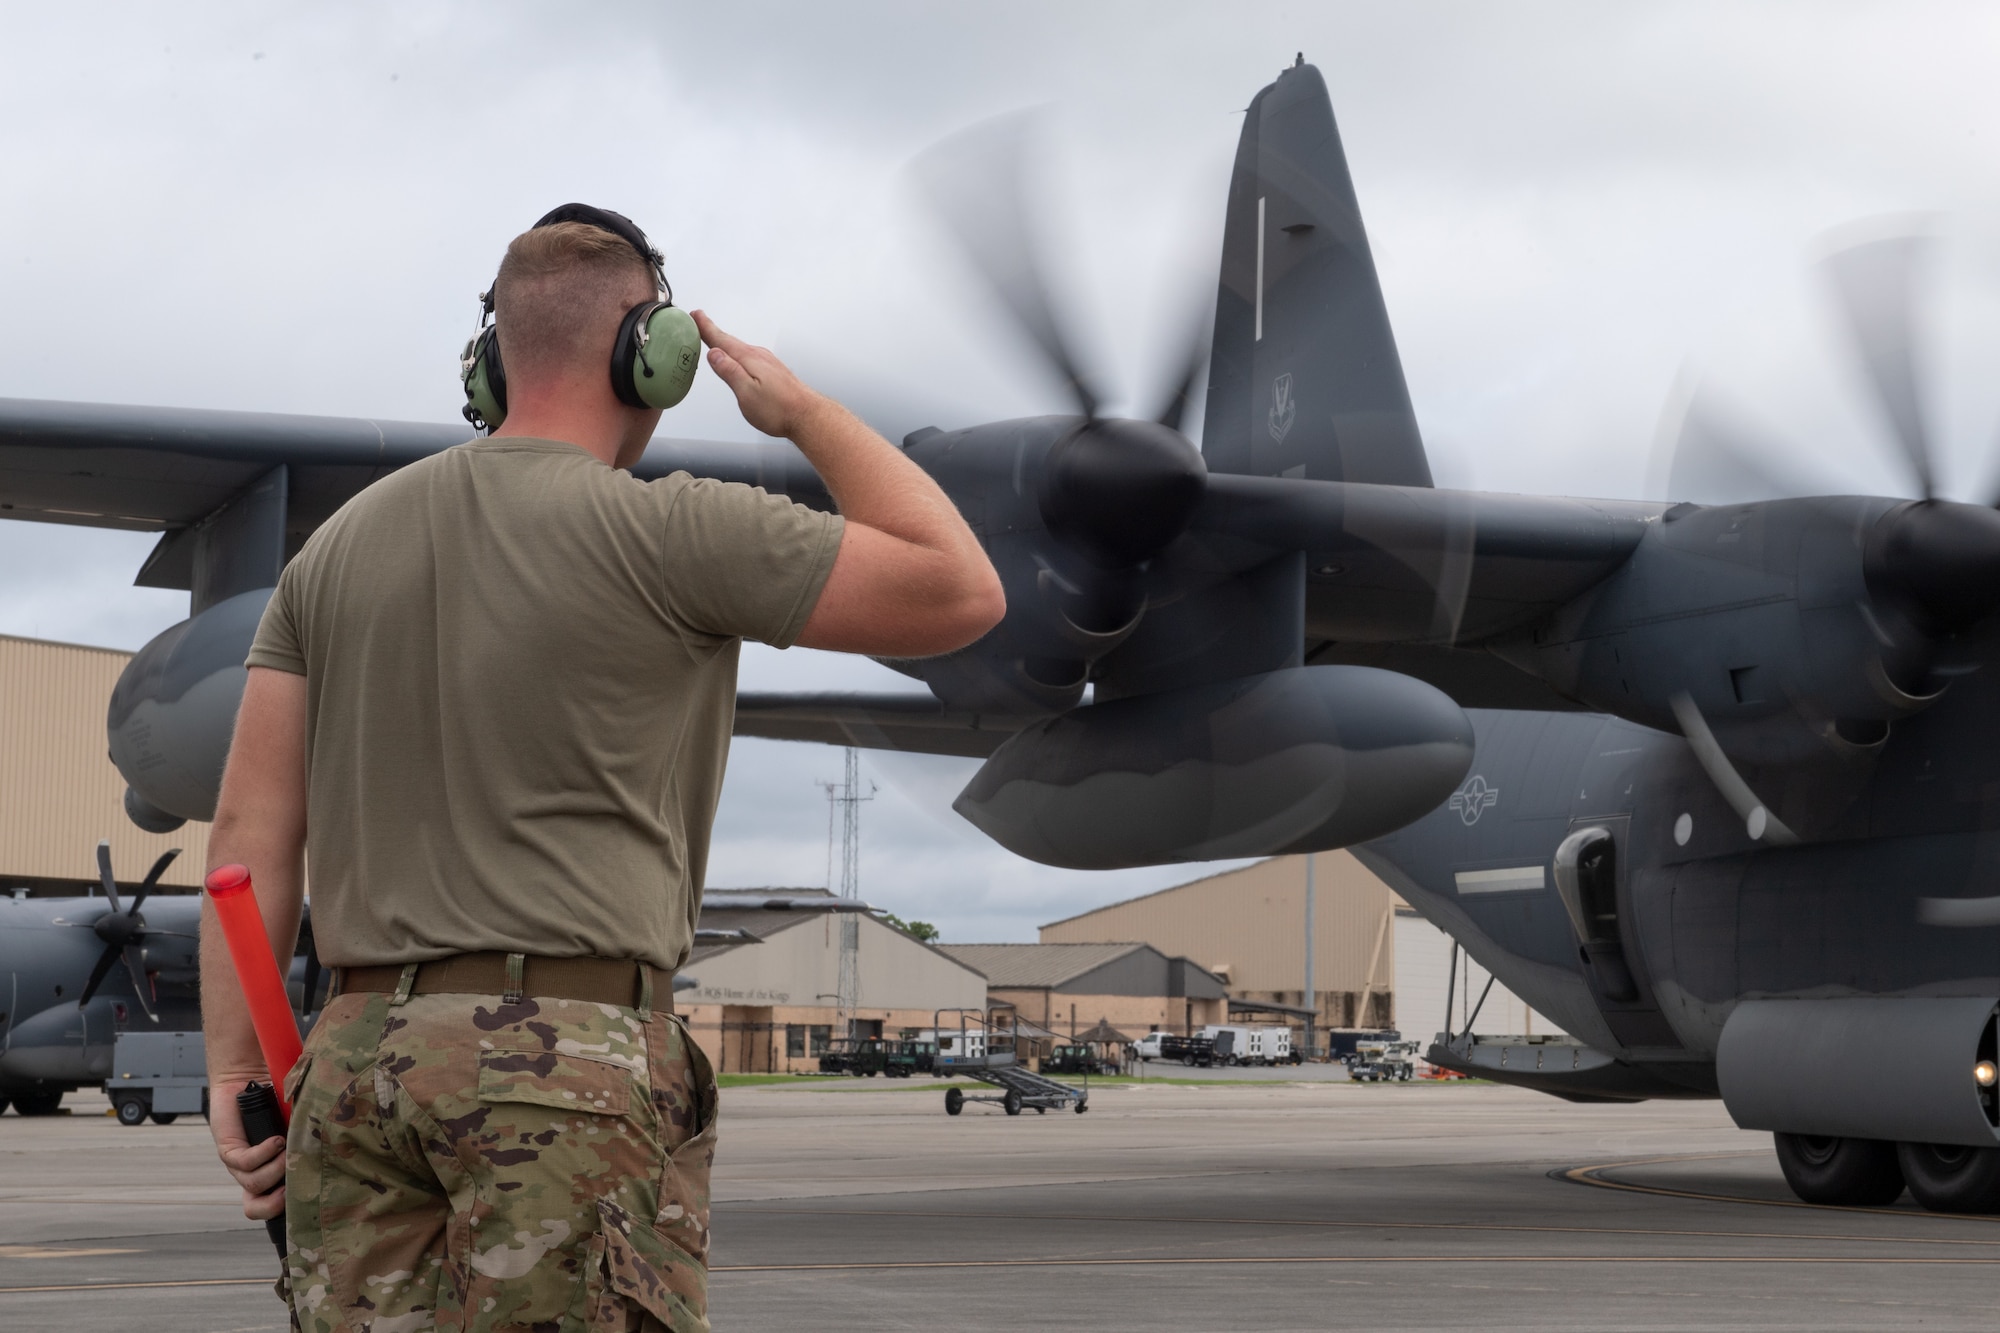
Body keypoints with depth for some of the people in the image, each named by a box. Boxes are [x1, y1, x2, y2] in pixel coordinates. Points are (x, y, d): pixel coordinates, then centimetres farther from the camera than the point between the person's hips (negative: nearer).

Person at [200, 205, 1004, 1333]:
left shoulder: (342, 544, 13)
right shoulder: (667, 533, -5)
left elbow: (252, 828, 9)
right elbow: (960, 592, -1)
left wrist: (237, 1074, 9)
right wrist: (807, 415, 10)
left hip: (356, 1054, 6)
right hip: (572, 1063, -6)